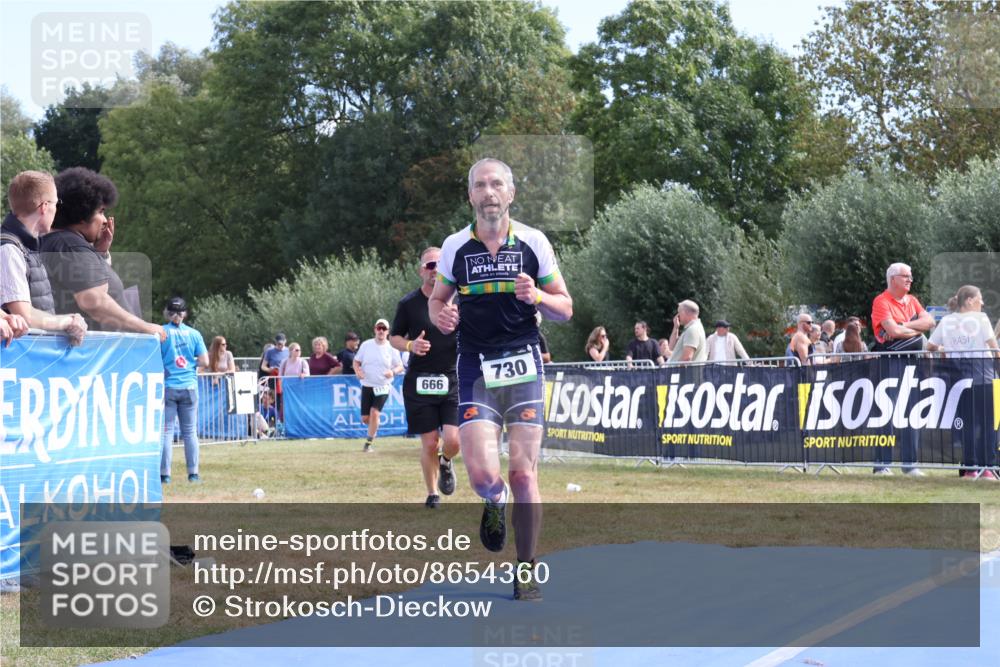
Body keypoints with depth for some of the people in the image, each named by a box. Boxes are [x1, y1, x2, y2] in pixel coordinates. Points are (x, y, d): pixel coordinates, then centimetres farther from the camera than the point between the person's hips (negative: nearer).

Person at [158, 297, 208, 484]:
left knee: (166, 431, 0)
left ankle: (164, 474, -3)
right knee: (190, 431, 8)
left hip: (168, 386, -2)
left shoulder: (161, 333, -4)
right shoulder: (193, 334, 2)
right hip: (189, 387, 2)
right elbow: (204, 361, 0)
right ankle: (193, 473, 8)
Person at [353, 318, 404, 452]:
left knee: (374, 412, -18)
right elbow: (356, 361, 9)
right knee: (365, 418, 1)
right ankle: (374, 428, 37)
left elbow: (400, 366, 3)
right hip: (367, 386, 2)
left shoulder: (391, 348, -2)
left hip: (383, 387, -2)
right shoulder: (366, 345, 1)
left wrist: (393, 372, -19)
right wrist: (358, 371, -12)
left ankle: (369, 443, -7)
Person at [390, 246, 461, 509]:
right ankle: (432, 494, 22)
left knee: (453, 440, -12)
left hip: (453, 379, 0)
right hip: (419, 382, 0)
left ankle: (446, 462, 25)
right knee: (429, 443, 1)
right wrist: (410, 346, -12)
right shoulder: (408, 304, -1)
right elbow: (394, 337, 9)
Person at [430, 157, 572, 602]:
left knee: (523, 474, -4)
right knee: (482, 473, -15)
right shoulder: (455, 246, 5)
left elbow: (565, 308, 8)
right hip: (475, 368, 0)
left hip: (523, 365, 0)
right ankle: (495, 504, 24)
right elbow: (437, 299, 18)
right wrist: (441, 316, -5)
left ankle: (527, 571, 12)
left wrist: (537, 296, -14)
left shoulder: (533, 241, 3)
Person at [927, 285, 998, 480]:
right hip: (983, 372, -3)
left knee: (967, 422, 7)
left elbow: (930, 346, 8)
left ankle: (969, 468, 5)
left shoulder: (946, 321, 9)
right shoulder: (980, 318, -2)